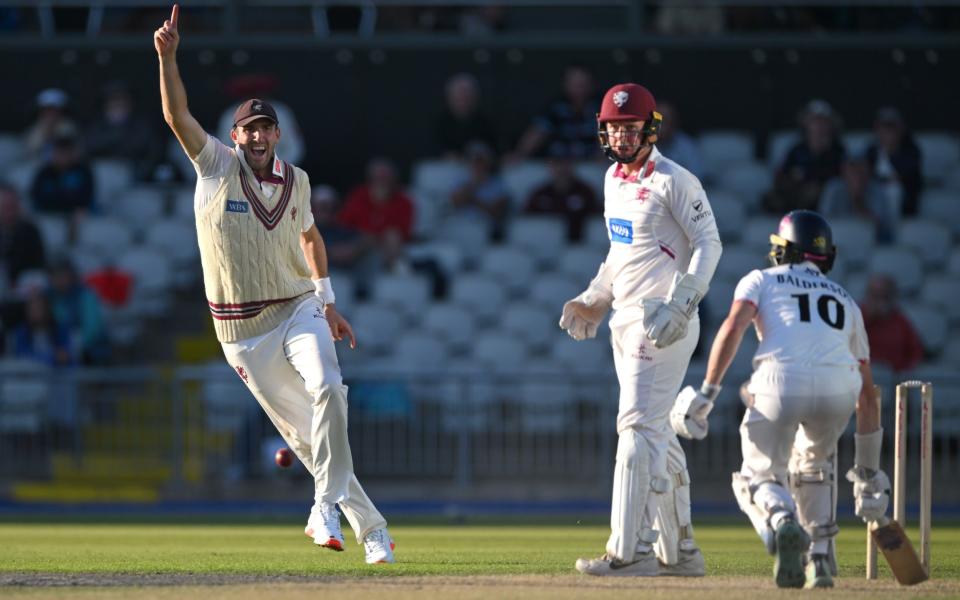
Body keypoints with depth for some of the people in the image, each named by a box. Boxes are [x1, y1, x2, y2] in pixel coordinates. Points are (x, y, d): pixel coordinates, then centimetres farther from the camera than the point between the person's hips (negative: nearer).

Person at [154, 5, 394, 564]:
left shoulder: (296, 180, 5)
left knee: (326, 388, -28)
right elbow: (178, 115, -18)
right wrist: (168, 58, -32)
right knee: (304, 432, 3)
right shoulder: (217, 166, -5)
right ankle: (370, 527, 14)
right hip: (243, 330, -1)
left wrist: (328, 302, 18)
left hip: (298, 309, 1)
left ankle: (328, 505, -19)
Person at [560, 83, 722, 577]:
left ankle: (628, 551, -16)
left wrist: (679, 307, -23)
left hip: (663, 321, -9)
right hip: (626, 321, 9)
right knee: (657, 435, 12)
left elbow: (708, 245, -14)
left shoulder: (674, 181, -11)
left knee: (638, 427, -14)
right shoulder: (614, 178, 15)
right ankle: (679, 550, 18)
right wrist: (595, 298, 15)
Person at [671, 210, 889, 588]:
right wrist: (868, 472, 36)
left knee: (760, 476, 13)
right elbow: (867, 394, 33)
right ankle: (821, 558, 17)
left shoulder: (761, 281, 25)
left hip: (780, 383, -3)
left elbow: (733, 327, 2)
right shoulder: (845, 301, 34)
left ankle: (783, 522, -22)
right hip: (839, 391, 3)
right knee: (814, 460, 32)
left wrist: (707, 393, -3)